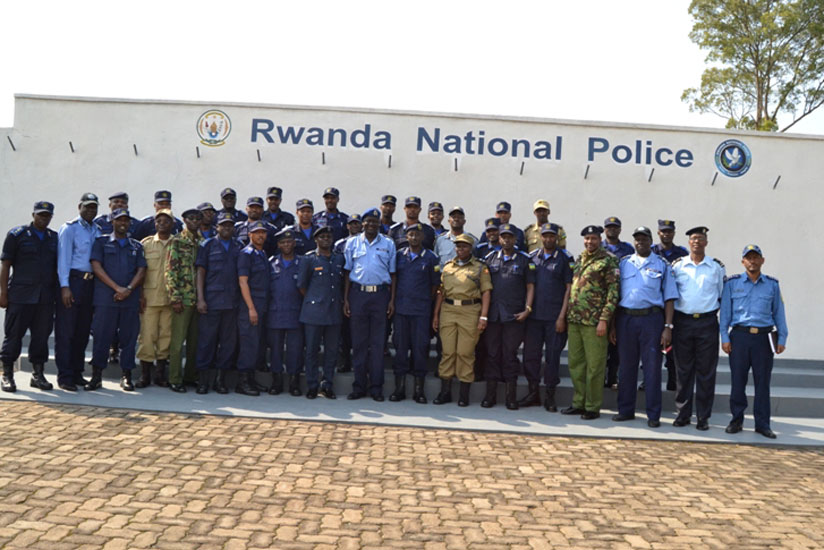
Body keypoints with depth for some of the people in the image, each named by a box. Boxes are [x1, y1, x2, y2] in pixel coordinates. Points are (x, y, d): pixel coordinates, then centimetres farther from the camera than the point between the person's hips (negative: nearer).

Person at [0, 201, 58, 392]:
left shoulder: (55, 238, 14)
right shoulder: (17, 234, 3)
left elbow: (59, 267, 17)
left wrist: (59, 292, 9)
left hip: (46, 297, 4)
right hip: (20, 295, -3)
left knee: (41, 336, 6)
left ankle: (37, 374, 15)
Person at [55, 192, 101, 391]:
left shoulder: (98, 231, 15)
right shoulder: (69, 228, -1)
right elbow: (63, 258, -7)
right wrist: (65, 286, -14)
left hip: (91, 283, 5)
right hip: (73, 280, -5)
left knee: (83, 331, 9)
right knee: (66, 331, -4)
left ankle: (77, 373, 17)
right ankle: (64, 376, 0)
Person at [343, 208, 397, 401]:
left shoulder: (388, 244, 9)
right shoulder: (352, 243, 9)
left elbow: (392, 274, 9)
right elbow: (347, 272, 9)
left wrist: (392, 300, 1)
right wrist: (345, 299, 2)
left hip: (380, 294, 0)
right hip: (358, 293, 0)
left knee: (378, 342, 1)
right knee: (359, 341, 4)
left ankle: (376, 386, 8)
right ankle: (359, 385, 11)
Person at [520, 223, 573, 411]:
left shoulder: (565, 259, 0)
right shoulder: (532, 257, 10)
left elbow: (569, 289, -3)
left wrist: (562, 317, -9)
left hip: (555, 317, -3)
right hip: (533, 315, 3)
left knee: (553, 356, 3)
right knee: (530, 354, 6)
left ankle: (550, 396, 14)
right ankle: (533, 392, 19)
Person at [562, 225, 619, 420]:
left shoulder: (609, 260, -5)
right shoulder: (580, 259, 16)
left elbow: (613, 291, -10)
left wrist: (604, 319, -16)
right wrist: (568, 316, 15)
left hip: (594, 321, -7)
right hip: (574, 320, 7)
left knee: (594, 366, 0)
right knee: (575, 364, 12)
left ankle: (593, 407, 10)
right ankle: (579, 403, 23)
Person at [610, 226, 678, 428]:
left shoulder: (662, 265, 6)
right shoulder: (623, 263, 12)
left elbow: (669, 298, 3)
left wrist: (668, 327, -6)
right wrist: (612, 325, 6)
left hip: (651, 318, -2)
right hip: (625, 318, 2)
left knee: (652, 367, 0)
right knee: (626, 366, 8)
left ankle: (653, 415, 8)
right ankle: (625, 410, 19)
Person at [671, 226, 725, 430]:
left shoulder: (717, 266, 6)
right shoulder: (677, 265, 6)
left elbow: (724, 295, 14)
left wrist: (719, 315, 8)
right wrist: (668, 323, 6)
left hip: (707, 323, 0)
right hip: (682, 322, 0)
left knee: (706, 371, 2)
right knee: (683, 370, 5)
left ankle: (703, 416, 11)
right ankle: (683, 414, 14)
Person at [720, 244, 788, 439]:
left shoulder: (772, 284, 9)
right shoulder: (732, 283, 5)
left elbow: (778, 313, 11)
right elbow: (725, 312, 5)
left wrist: (782, 339, 6)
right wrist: (725, 337, -1)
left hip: (764, 337, 1)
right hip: (740, 336, -1)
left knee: (763, 382, 4)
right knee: (738, 381, 2)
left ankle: (762, 424, 13)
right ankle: (737, 420, 15)